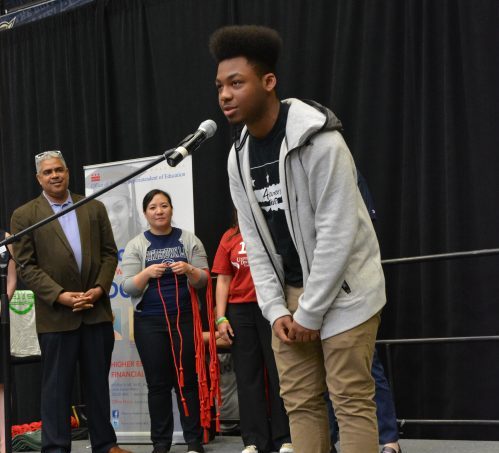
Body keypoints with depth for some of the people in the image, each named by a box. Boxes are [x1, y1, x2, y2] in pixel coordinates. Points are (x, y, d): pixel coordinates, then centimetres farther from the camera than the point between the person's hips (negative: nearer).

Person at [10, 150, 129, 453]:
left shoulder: (94, 208, 10)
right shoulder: (24, 216, 0)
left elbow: (109, 253, 9)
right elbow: (26, 266, -5)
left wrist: (100, 288, -7)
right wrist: (59, 295, -14)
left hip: (97, 311, 3)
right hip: (56, 314, -3)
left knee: (99, 381, 10)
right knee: (57, 385, 3)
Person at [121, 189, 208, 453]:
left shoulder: (189, 240, 5)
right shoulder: (136, 245, 5)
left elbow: (203, 279, 2)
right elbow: (128, 287, 0)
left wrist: (189, 270, -18)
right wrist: (147, 273, -19)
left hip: (185, 319, 0)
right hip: (149, 323, 0)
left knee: (187, 379, 1)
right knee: (158, 382, 2)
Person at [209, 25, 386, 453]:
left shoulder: (319, 140, -19)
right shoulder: (240, 156, 3)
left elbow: (337, 233, -21)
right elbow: (255, 242, 6)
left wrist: (310, 313, -18)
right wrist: (276, 309, -4)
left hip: (343, 288, -7)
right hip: (292, 292, 7)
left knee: (351, 401, -6)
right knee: (300, 401, 7)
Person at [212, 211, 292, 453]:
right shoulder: (230, 237, 9)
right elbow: (223, 280, 10)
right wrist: (221, 318, 2)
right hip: (240, 311, 3)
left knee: (279, 373, 2)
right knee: (247, 376, 6)